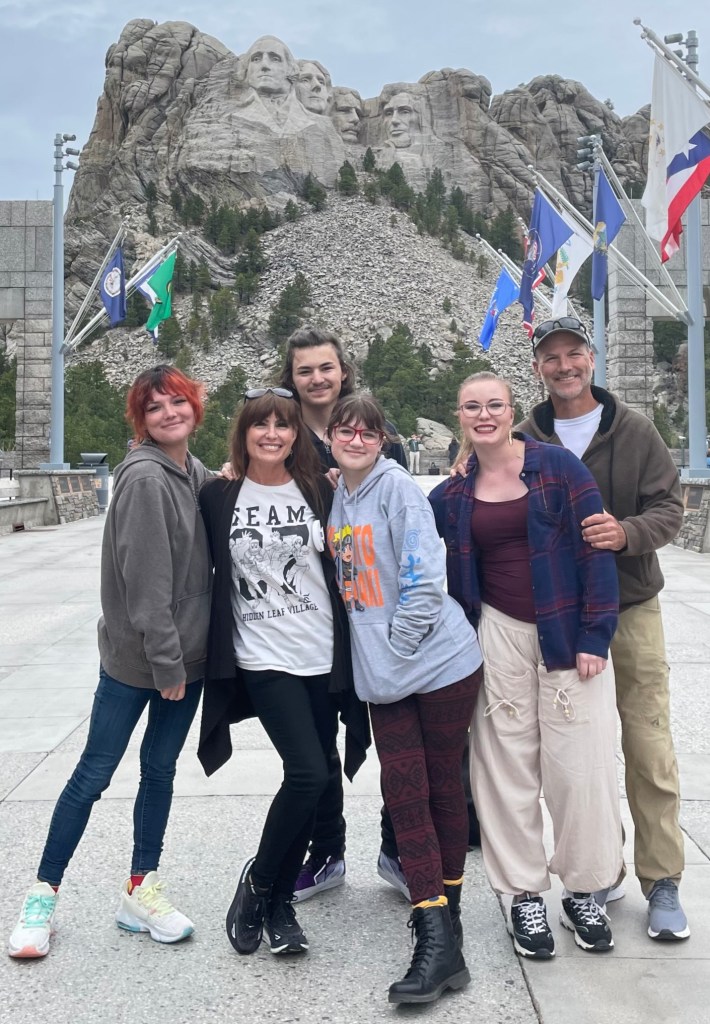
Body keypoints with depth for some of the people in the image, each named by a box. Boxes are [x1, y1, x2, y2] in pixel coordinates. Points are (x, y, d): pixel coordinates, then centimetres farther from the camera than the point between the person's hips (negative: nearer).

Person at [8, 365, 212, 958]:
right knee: (94, 773, 4)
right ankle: (44, 894, 20)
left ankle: (142, 892, 25)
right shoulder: (144, 477, -17)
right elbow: (145, 582, -20)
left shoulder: (197, 474, 7)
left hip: (186, 654, 7)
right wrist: (165, 662, -18)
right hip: (137, 656, -7)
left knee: (160, 770, 13)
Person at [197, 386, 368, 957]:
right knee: (309, 772, -15)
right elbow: (209, 572, 8)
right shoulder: (218, 498, 1)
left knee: (312, 779, 7)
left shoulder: (320, 492, 3)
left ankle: (280, 903, 26)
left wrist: (353, 650, 4)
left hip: (324, 658, 3)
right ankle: (257, 882, 10)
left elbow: (346, 568, 8)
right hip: (262, 659, -2)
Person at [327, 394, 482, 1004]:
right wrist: (376, 655, 12)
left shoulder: (397, 488, -10)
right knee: (404, 794, 1)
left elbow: (425, 580, -15)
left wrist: (394, 646, -11)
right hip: (382, 677, 6)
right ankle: (438, 939, 7)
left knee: (443, 787, 6)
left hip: (441, 663, -6)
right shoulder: (334, 497, 11)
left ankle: (445, 910, 21)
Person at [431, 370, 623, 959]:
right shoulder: (452, 496, 6)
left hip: (569, 635, -2)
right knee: (508, 766, 6)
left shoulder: (558, 467, -4)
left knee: (579, 764, 2)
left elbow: (595, 550, -6)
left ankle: (583, 892, 22)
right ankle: (524, 894, 21)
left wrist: (594, 637, -10)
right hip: (499, 635, 2)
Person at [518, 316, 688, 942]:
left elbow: (669, 507, -4)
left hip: (631, 608, -1)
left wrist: (627, 532, -22)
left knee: (650, 751, 0)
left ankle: (662, 881, 14)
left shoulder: (634, 431, 0)